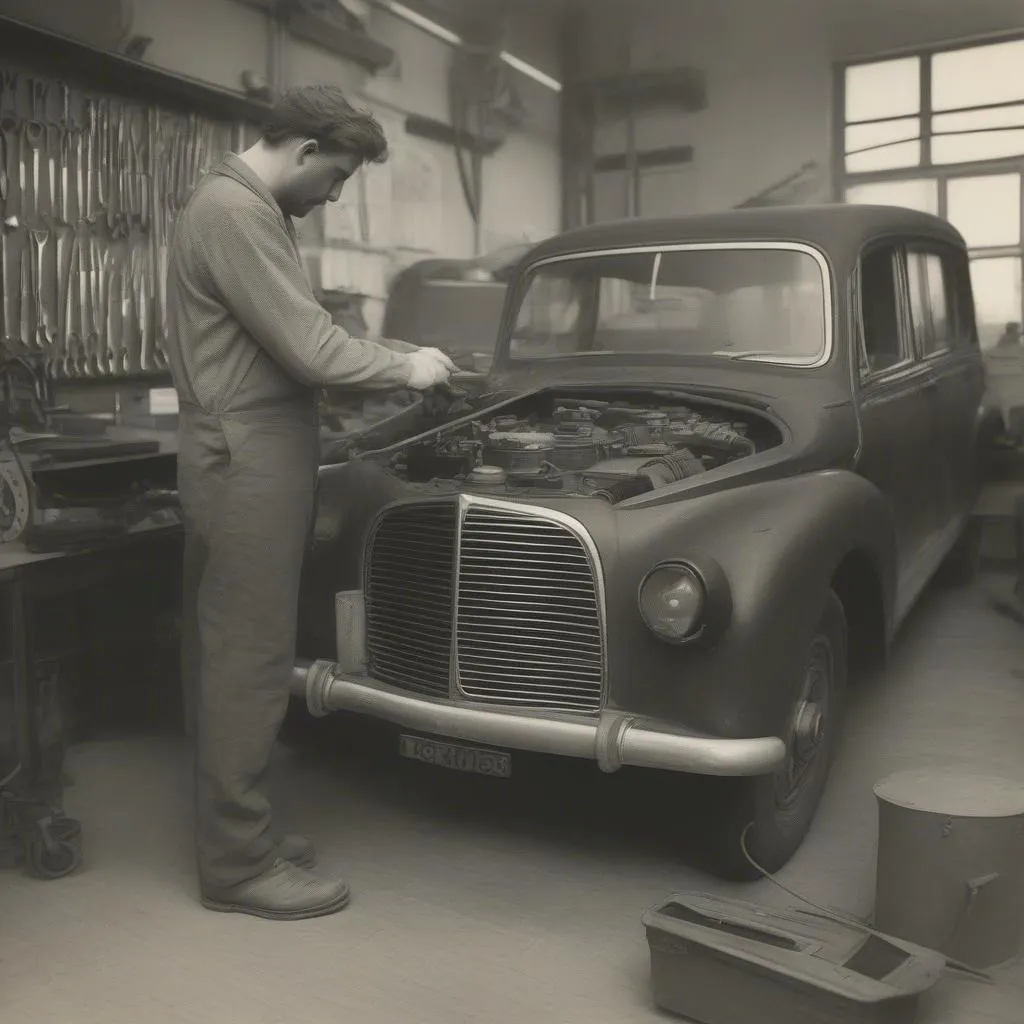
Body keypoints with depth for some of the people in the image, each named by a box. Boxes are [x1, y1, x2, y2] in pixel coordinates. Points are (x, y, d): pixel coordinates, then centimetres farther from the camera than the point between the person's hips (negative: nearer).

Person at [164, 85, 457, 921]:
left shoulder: (248, 208, 18)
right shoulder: (235, 213, -16)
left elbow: (288, 340, 19)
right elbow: (308, 350, -20)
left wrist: (385, 360, 11)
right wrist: (404, 368, -5)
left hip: (246, 456, 11)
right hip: (248, 460, -11)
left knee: (225, 653, 14)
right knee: (249, 660, -4)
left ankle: (233, 833, 26)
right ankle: (240, 865, 7)